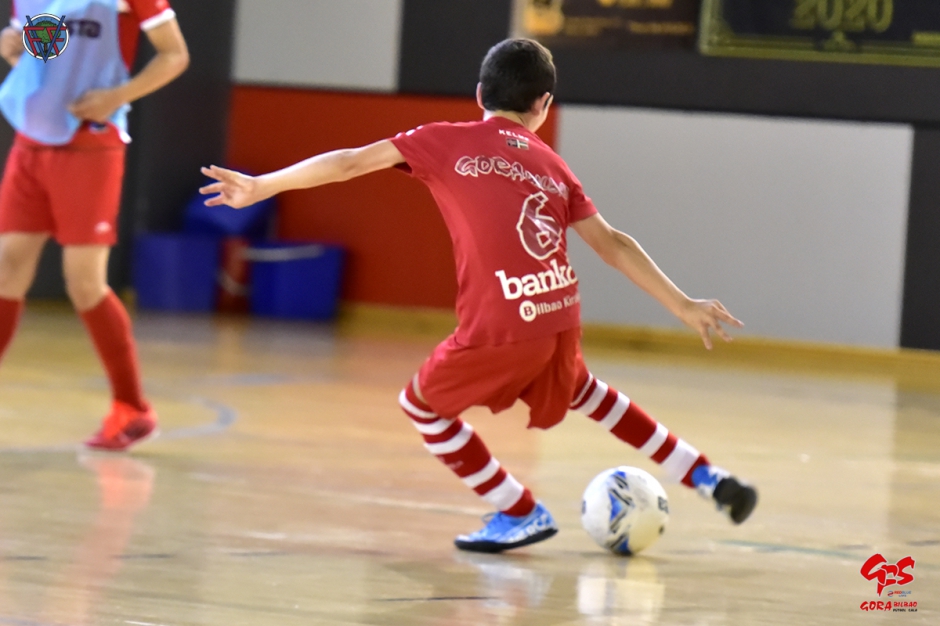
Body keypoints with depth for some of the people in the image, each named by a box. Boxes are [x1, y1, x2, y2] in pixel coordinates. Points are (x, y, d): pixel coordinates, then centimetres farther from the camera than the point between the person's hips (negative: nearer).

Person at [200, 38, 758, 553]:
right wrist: (683, 306, 22)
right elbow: (613, 245, 16)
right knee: (581, 390, 35)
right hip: (560, 316, 5)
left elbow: (351, 162, 6)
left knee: (423, 405, 21)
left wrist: (260, 187, 14)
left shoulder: (448, 142, 7)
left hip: (500, 326, -5)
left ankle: (520, 514, 21)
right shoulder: (551, 164, 17)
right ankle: (706, 478, 35)